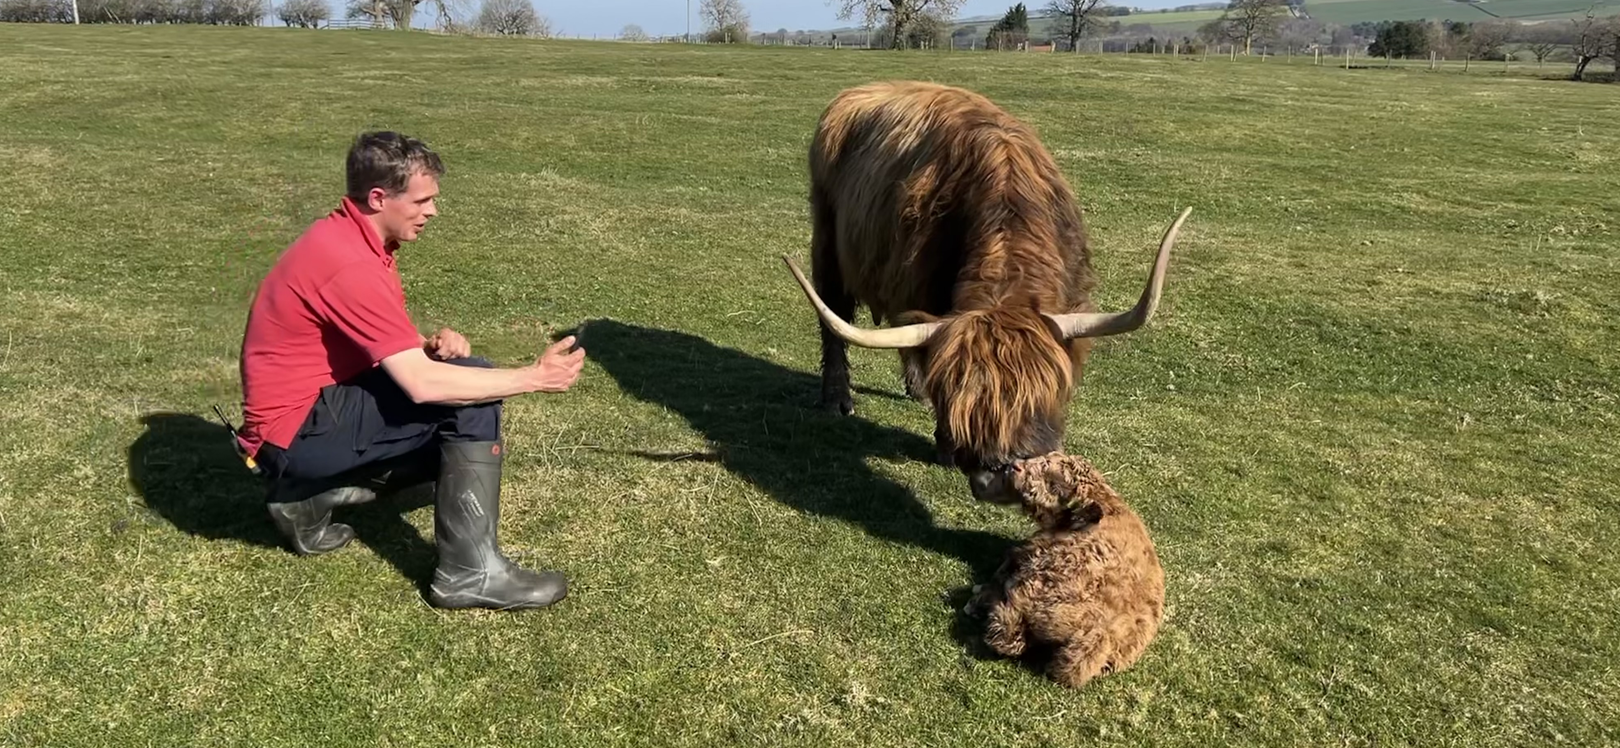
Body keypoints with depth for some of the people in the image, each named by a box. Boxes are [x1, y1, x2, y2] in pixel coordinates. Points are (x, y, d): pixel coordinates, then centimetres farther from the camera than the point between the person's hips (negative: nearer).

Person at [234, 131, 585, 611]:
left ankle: (308, 497, 12)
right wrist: (535, 377, -25)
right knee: (473, 400, -19)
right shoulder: (349, 264, -24)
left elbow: (389, 349, 14)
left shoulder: (350, 237, 7)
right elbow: (422, 385, -30)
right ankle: (470, 572, -17)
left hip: (313, 410, 10)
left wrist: (430, 345, -9)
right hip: (296, 430, -10)